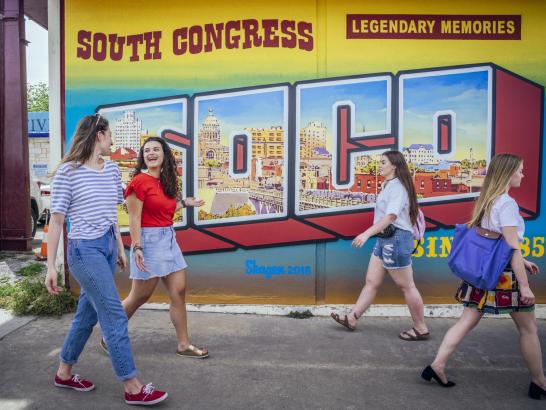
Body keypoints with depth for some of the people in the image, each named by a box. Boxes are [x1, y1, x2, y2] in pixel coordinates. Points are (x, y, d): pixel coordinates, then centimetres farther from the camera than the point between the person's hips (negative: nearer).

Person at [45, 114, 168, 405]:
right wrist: (51, 266, -8)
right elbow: (56, 220, -8)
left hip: (108, 246, 7)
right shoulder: (68, 171, -10)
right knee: (115, 317, -5)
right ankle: (133, 388, 6)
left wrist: (120, 247, 20)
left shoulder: (111, 169, 9)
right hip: (85, 250, -7)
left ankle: (64, 374, 35)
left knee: (87, 313, 16)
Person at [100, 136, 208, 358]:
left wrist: (184, 202, 17)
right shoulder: (139, 181, -12)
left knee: (179, 292, 6)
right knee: (139, 297, 3)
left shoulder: (166, 182, 11)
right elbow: (134, 218, -14)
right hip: (149, 240, -7)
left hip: (169, 240, 8)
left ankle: (184, 345, 17)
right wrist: (137, 248, -19)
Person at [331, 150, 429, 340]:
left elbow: (391, 216, -26)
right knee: (371, 281, 11)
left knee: (406, 286, 0)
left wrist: (367, 233, -34)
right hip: (385, 238, 10)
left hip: (395, 238, -10)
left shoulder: (397, 186, -14)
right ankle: (351, 318, 17)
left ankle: (421, 329, 14)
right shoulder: (388, 186, 17)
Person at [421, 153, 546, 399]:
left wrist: (523, 261, 25)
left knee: (467, 322, 7)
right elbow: (513, 248, -19)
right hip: (505, 274, -8)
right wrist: (524, 286, -16)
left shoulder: (486, 201, 11)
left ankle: (437, 366, 4)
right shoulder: (507, 203, -16)